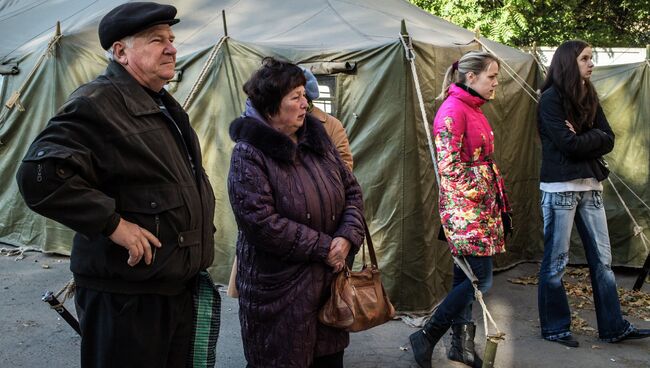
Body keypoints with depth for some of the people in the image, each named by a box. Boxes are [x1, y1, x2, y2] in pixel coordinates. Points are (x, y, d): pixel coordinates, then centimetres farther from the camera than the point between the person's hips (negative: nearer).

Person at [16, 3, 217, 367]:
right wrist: (114, 224, -27)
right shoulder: (97, 104, -17)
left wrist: (202, 237, 17)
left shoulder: (167, 107, 14)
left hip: (180, 289, 9)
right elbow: (40, 175, -28)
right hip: (127, 298, -9)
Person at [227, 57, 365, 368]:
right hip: (278, 290, -6)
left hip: (330, 281, 6)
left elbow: (352, 191, 10)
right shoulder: (248, 155, -13)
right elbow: (261, 222, -21)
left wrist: (347, 238, -9)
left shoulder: (317, 140, 8)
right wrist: (324, 247, -17)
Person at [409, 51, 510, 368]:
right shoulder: (452, 111, -14)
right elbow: (449, 167, -19)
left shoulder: (474, 110, 15)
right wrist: (478, 195, -13)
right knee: (482, 278, -8)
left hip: (481, 206, 9)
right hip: (464, 208, -9)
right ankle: (427, 337, 1)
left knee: (465, 276, 12)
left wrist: (496, 198, 18)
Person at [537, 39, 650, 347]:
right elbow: (568, 143, -17)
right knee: (556, 261, 1)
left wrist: (581, 139, -10)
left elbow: (608, 140, 4)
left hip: (590, 185, 7)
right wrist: (595, 137, -3)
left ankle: (613, 327, 15)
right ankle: (554, 328, 12)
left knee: (602, 259, 8)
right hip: (560, 187, -7)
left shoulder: (589, 97, 13)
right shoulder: (551, 99, -7)